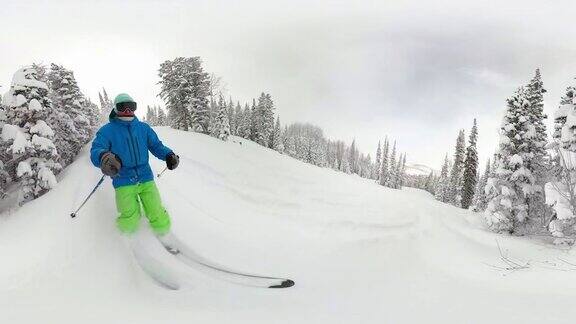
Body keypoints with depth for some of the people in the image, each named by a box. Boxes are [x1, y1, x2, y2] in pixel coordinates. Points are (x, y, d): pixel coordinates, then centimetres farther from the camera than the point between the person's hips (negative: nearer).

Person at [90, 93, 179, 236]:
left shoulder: (143, 127, 11)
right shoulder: (107, 130, 1)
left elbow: (156, 145, 12)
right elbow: (96, 150, -9)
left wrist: (168, 155, -10)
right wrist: (103, 156, -34)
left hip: (146, 179, 2)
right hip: (124, 183, -2)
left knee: (162, 225, -7)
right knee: (129, 226, -9)